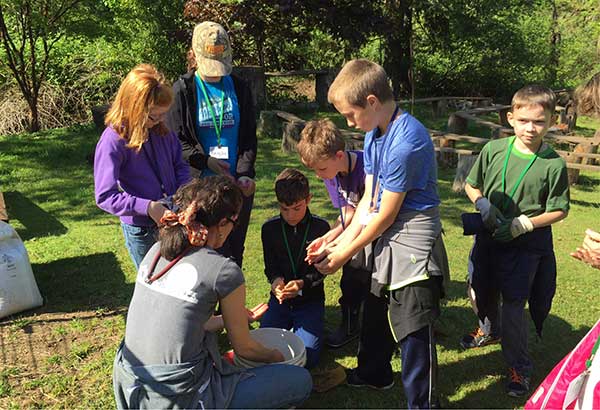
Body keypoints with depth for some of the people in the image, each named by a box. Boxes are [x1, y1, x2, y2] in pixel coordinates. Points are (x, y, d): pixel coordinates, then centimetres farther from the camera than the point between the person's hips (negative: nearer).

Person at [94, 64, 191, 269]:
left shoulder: (161, 129, -5)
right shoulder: (113, 141, -22)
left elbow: (179, 164, 6)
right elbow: (105, 196, -23)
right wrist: (147, 207, -32)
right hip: (140, 229, -5)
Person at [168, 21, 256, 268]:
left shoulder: (239, 88, 6)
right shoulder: (183, 90, -2)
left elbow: (250, 137, 5)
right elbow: (176, 140, -2)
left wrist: (245, 173, -9)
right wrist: (205, 160, -16)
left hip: (238, 183, 3)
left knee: (235, 249, 12)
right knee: (216, 251, -1)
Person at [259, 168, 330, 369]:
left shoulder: (320, 227, -6)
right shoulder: (269, 228, 0)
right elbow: (270, 267, 3)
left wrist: (302, 283, -24)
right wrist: (276, 280, -20)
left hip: (310, 301, -2)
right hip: (280, 300, 2)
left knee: (307, 357, -14)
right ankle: (287, 329, 19)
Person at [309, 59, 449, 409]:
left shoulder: (406, 142, -25)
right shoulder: (374, 135, 4)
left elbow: (386, 214, -20)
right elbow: (369, 199, 5)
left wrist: (344, 255, -10)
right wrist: (338, 243, -1)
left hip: (413, 240, -10)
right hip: (385, 236, 10)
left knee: (414, 327, 0)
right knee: (376, 309, 24)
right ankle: (374, 373, 47)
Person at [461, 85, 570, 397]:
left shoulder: (554, 164, -12)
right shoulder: (493, 149, -6)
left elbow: (558, 210, -7)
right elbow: (471, 185, 6)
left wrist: (522, 224, -19)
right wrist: (482, 203, -13)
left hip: (526, 245, -3)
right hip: (488, 237, 4)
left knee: (513, 305, -2)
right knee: (482, 294, 20)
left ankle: (519, 366, 21)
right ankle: (491, 327, 53)